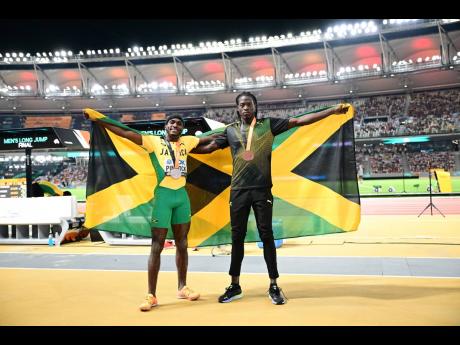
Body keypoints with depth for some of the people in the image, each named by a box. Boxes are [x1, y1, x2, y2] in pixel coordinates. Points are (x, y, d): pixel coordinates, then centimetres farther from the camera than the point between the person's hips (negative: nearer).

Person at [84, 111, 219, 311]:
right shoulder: (154, 141, -2)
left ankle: (182, 288, 25)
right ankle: (151, 295, 5)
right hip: (163, 195, -4)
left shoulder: (187, 142, 9)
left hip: (182, 195, 5)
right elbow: (124, 133, -7)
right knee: (157, 246, -2)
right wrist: (96, 120, -10)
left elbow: (211, 138, 23)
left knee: (182, 244, 12)